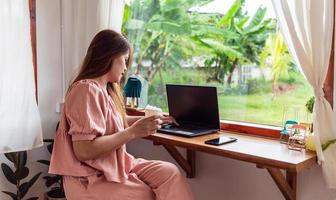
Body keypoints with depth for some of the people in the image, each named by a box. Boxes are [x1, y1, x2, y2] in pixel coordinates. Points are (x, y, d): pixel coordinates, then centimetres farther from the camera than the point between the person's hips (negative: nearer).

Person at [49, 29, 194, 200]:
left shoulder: (106, 89, 9)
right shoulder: (87, 90, -20)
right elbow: (84, 151, -26)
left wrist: (149, 119, 22)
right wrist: (132, 132, -23)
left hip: (114, 165, 8)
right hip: (91, 180, -8)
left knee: (169, 172, -8)